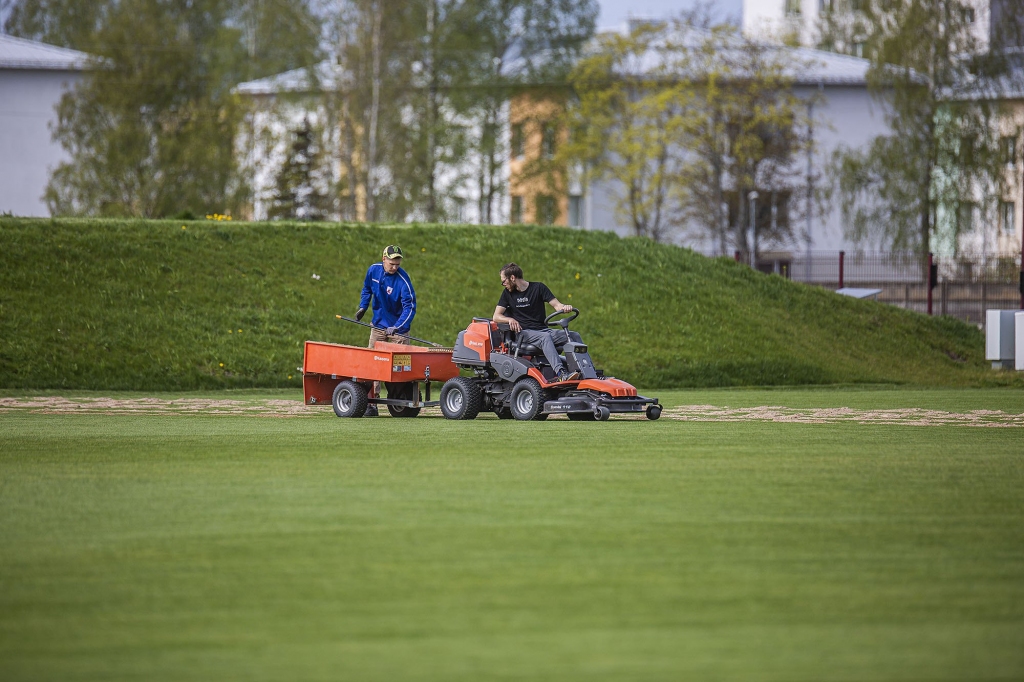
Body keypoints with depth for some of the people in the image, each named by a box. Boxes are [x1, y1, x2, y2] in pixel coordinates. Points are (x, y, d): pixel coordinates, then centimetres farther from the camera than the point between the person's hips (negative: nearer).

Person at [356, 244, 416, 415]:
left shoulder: (403, 279, -21)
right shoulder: (373, 270, -6)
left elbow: (410, 307, -24)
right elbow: (367, 289, 16)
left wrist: (397, 327, -35)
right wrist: (363, 307, 4)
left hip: (398, 330, -4)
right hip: (378, 325, 4)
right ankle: (372, 402, 0)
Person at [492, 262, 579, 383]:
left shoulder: (538, 287, 9)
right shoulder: (508, 293, 12)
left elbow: (556, 305, 2)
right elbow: (496, 316, 5)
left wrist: (564, 307, -22)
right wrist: (510, 320, -16)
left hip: (543, 329, 2)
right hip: (523, 333, -2)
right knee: (545, 337, -35)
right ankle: (561, 373, -54)